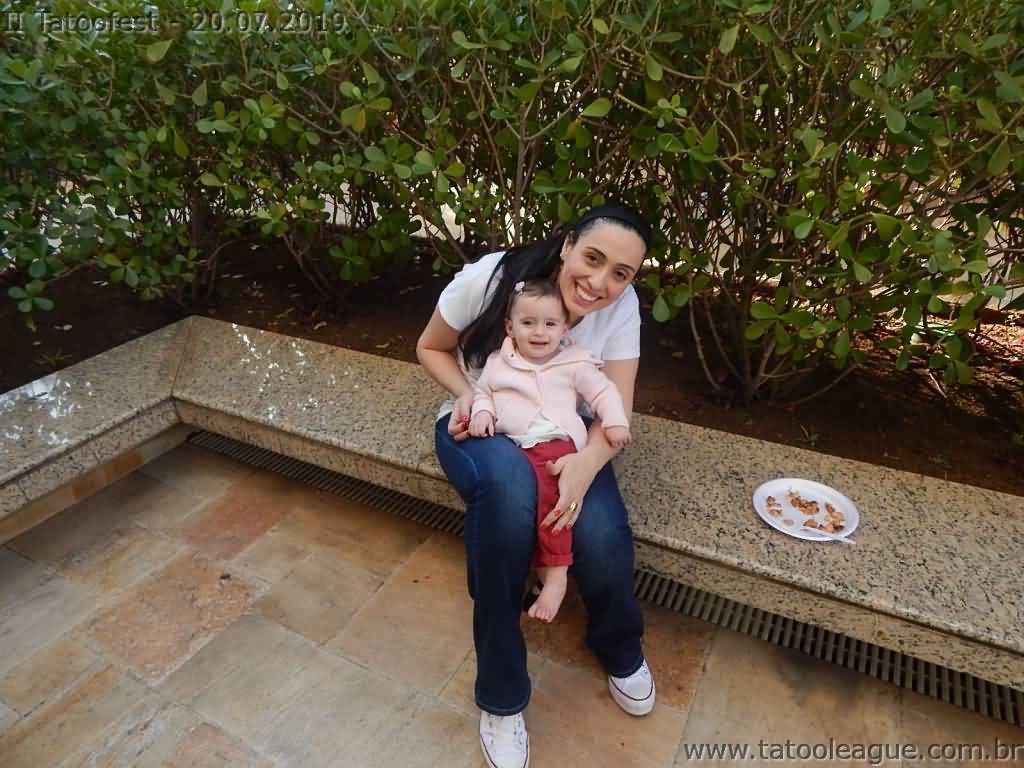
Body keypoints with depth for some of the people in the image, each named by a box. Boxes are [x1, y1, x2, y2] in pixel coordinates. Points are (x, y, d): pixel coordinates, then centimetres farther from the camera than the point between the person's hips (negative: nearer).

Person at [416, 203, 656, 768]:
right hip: (480, 425, -1)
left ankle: (620, 652, 12)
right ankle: (501, 697, -17)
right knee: (508, 484, -38)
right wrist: (467, 394, -24)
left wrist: (587, 462, -37)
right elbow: (430, 348, -4)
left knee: (603, 535, -27)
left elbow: (615, 412, -15)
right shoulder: (489, 278, -21)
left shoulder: (622, 306, -14)